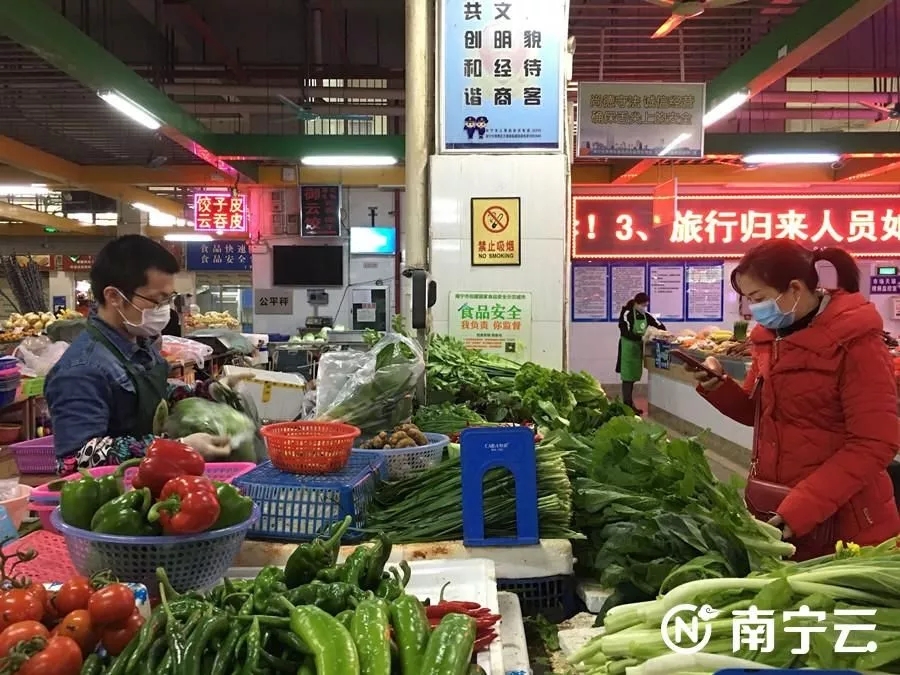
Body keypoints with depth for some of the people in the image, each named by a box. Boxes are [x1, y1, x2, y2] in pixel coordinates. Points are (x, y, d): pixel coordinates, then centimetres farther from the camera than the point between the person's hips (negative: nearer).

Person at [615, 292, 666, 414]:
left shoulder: (646, 316, 4)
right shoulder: (627, 314, -16)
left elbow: (660, 326, 11)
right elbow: (625, 333, -23)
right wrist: (642, 337, -30)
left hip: (638, 348, 7)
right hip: (628, 348, -7)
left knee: (633, 377, 12)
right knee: (627, 378, -6)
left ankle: (630, 404, 20)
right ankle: (626, 406, -3)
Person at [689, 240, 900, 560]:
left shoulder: (855, 341, -17)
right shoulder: (771, 336, 5)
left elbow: (874, 444, -19)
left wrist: (802, 507, -25)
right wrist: (718, 386, -6)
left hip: (842, 521, -7)